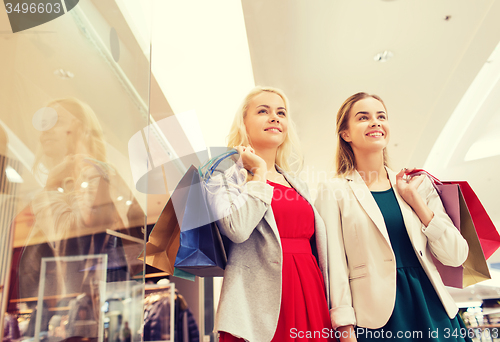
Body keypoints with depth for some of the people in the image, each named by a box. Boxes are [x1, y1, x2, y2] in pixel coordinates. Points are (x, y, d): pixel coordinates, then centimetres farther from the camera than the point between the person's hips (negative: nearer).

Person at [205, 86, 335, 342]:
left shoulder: (298, 185, 17)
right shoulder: (225, 174, -1)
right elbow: (236, 229, -20)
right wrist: (259, 172, -8)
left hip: (311, 297, 6)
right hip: (260, 304, -5)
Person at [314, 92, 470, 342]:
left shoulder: (418, 183, 7)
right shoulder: (334, 191, -4)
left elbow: (456, 255, 2)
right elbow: (335, 269, -8)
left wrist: (414, 198, -5)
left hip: (432, 309, 4)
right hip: (376, 317, -3)